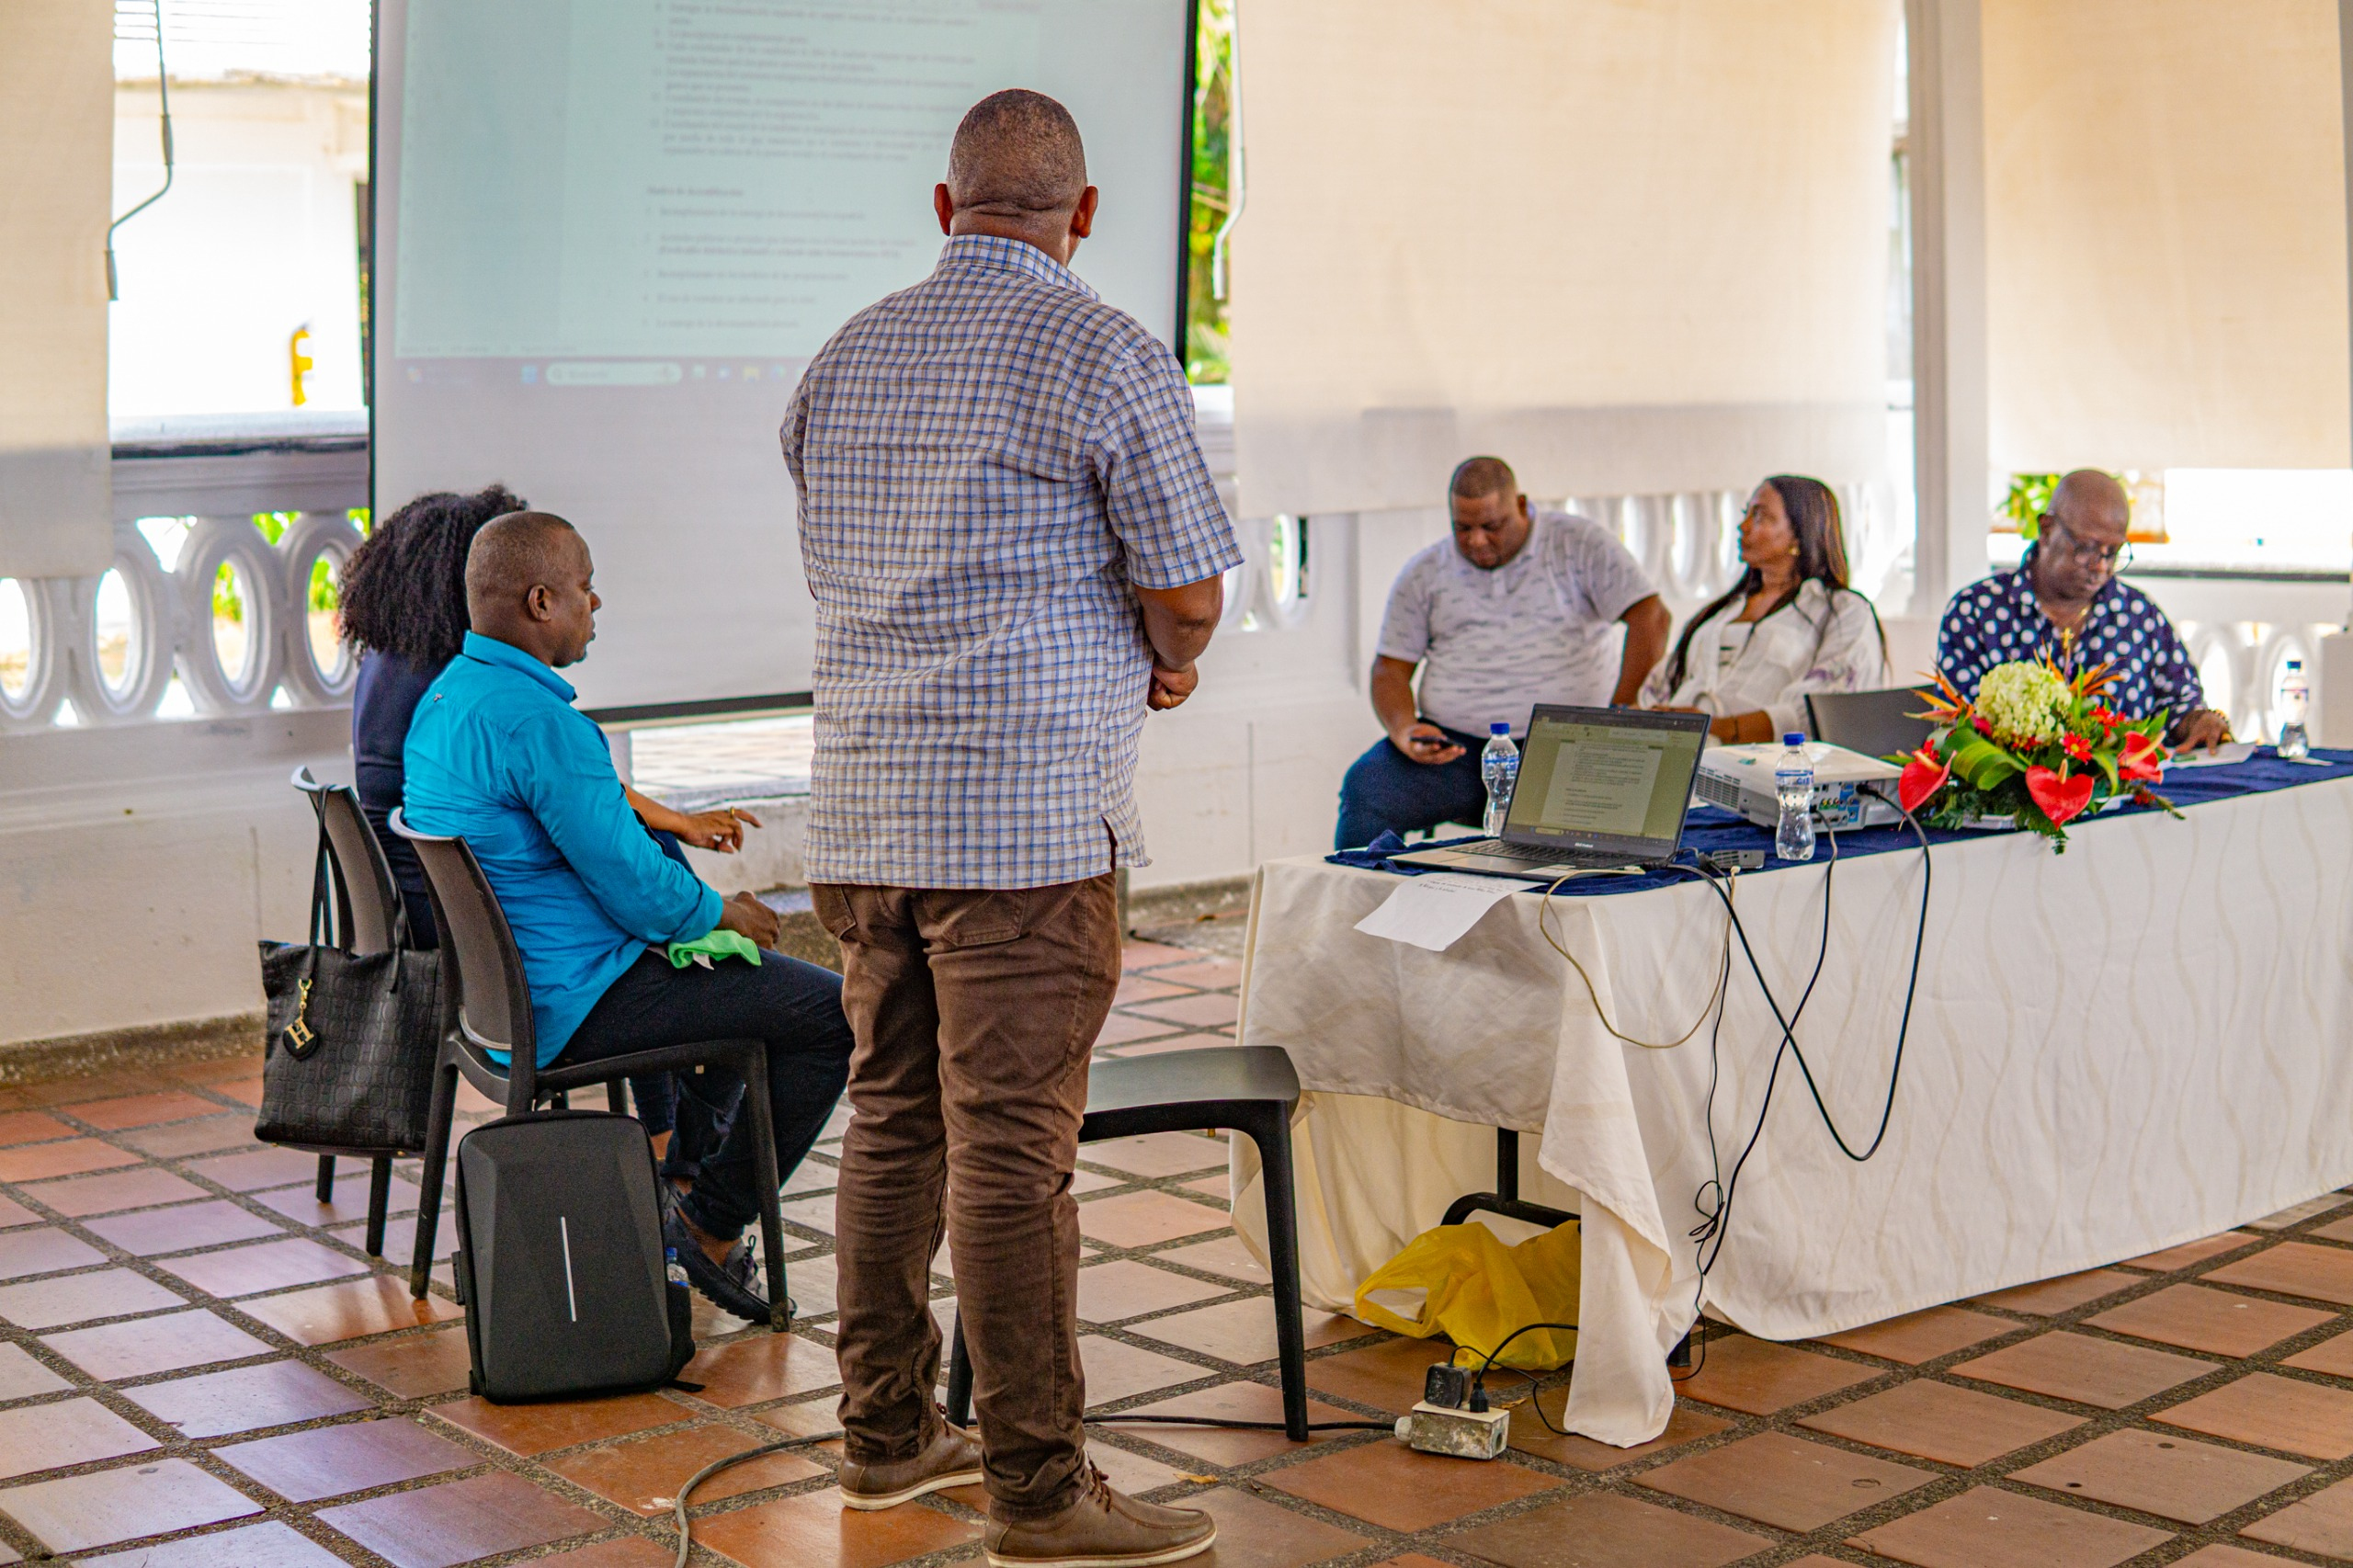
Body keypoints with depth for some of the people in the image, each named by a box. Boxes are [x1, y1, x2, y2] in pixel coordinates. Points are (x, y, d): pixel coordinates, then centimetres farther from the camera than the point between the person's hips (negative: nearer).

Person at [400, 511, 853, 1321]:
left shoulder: (445, 696, 9)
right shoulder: (537, 720, -24)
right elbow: (635, 886, -22)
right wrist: (721, 911, -2)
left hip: (502, 987, 11)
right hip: (568, 1005, -11)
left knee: (743, 971, 32)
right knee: (838, 1011, -12)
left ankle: (687, 1161, 34)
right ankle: (713, 1223, -2)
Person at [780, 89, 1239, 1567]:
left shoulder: (845, 359, 13)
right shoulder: (1107, 352, -7)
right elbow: (1187, 593, -8)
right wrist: (1170, 667, 16)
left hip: (864, 808, 7)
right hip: (1027, 813, -7)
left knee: (892, 1117, 14)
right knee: (1012, 1145, -4)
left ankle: (887, 1432, 24)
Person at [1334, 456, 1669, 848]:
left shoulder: (1579, 545, 5)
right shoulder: (1423, 575, 14)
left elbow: (1650, 616, -3)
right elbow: (1390, 668, 13)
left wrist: (1619, 715, -13)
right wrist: (1405, 733, -9)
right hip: (1450, 745, 2)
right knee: (1364, 789, -25)